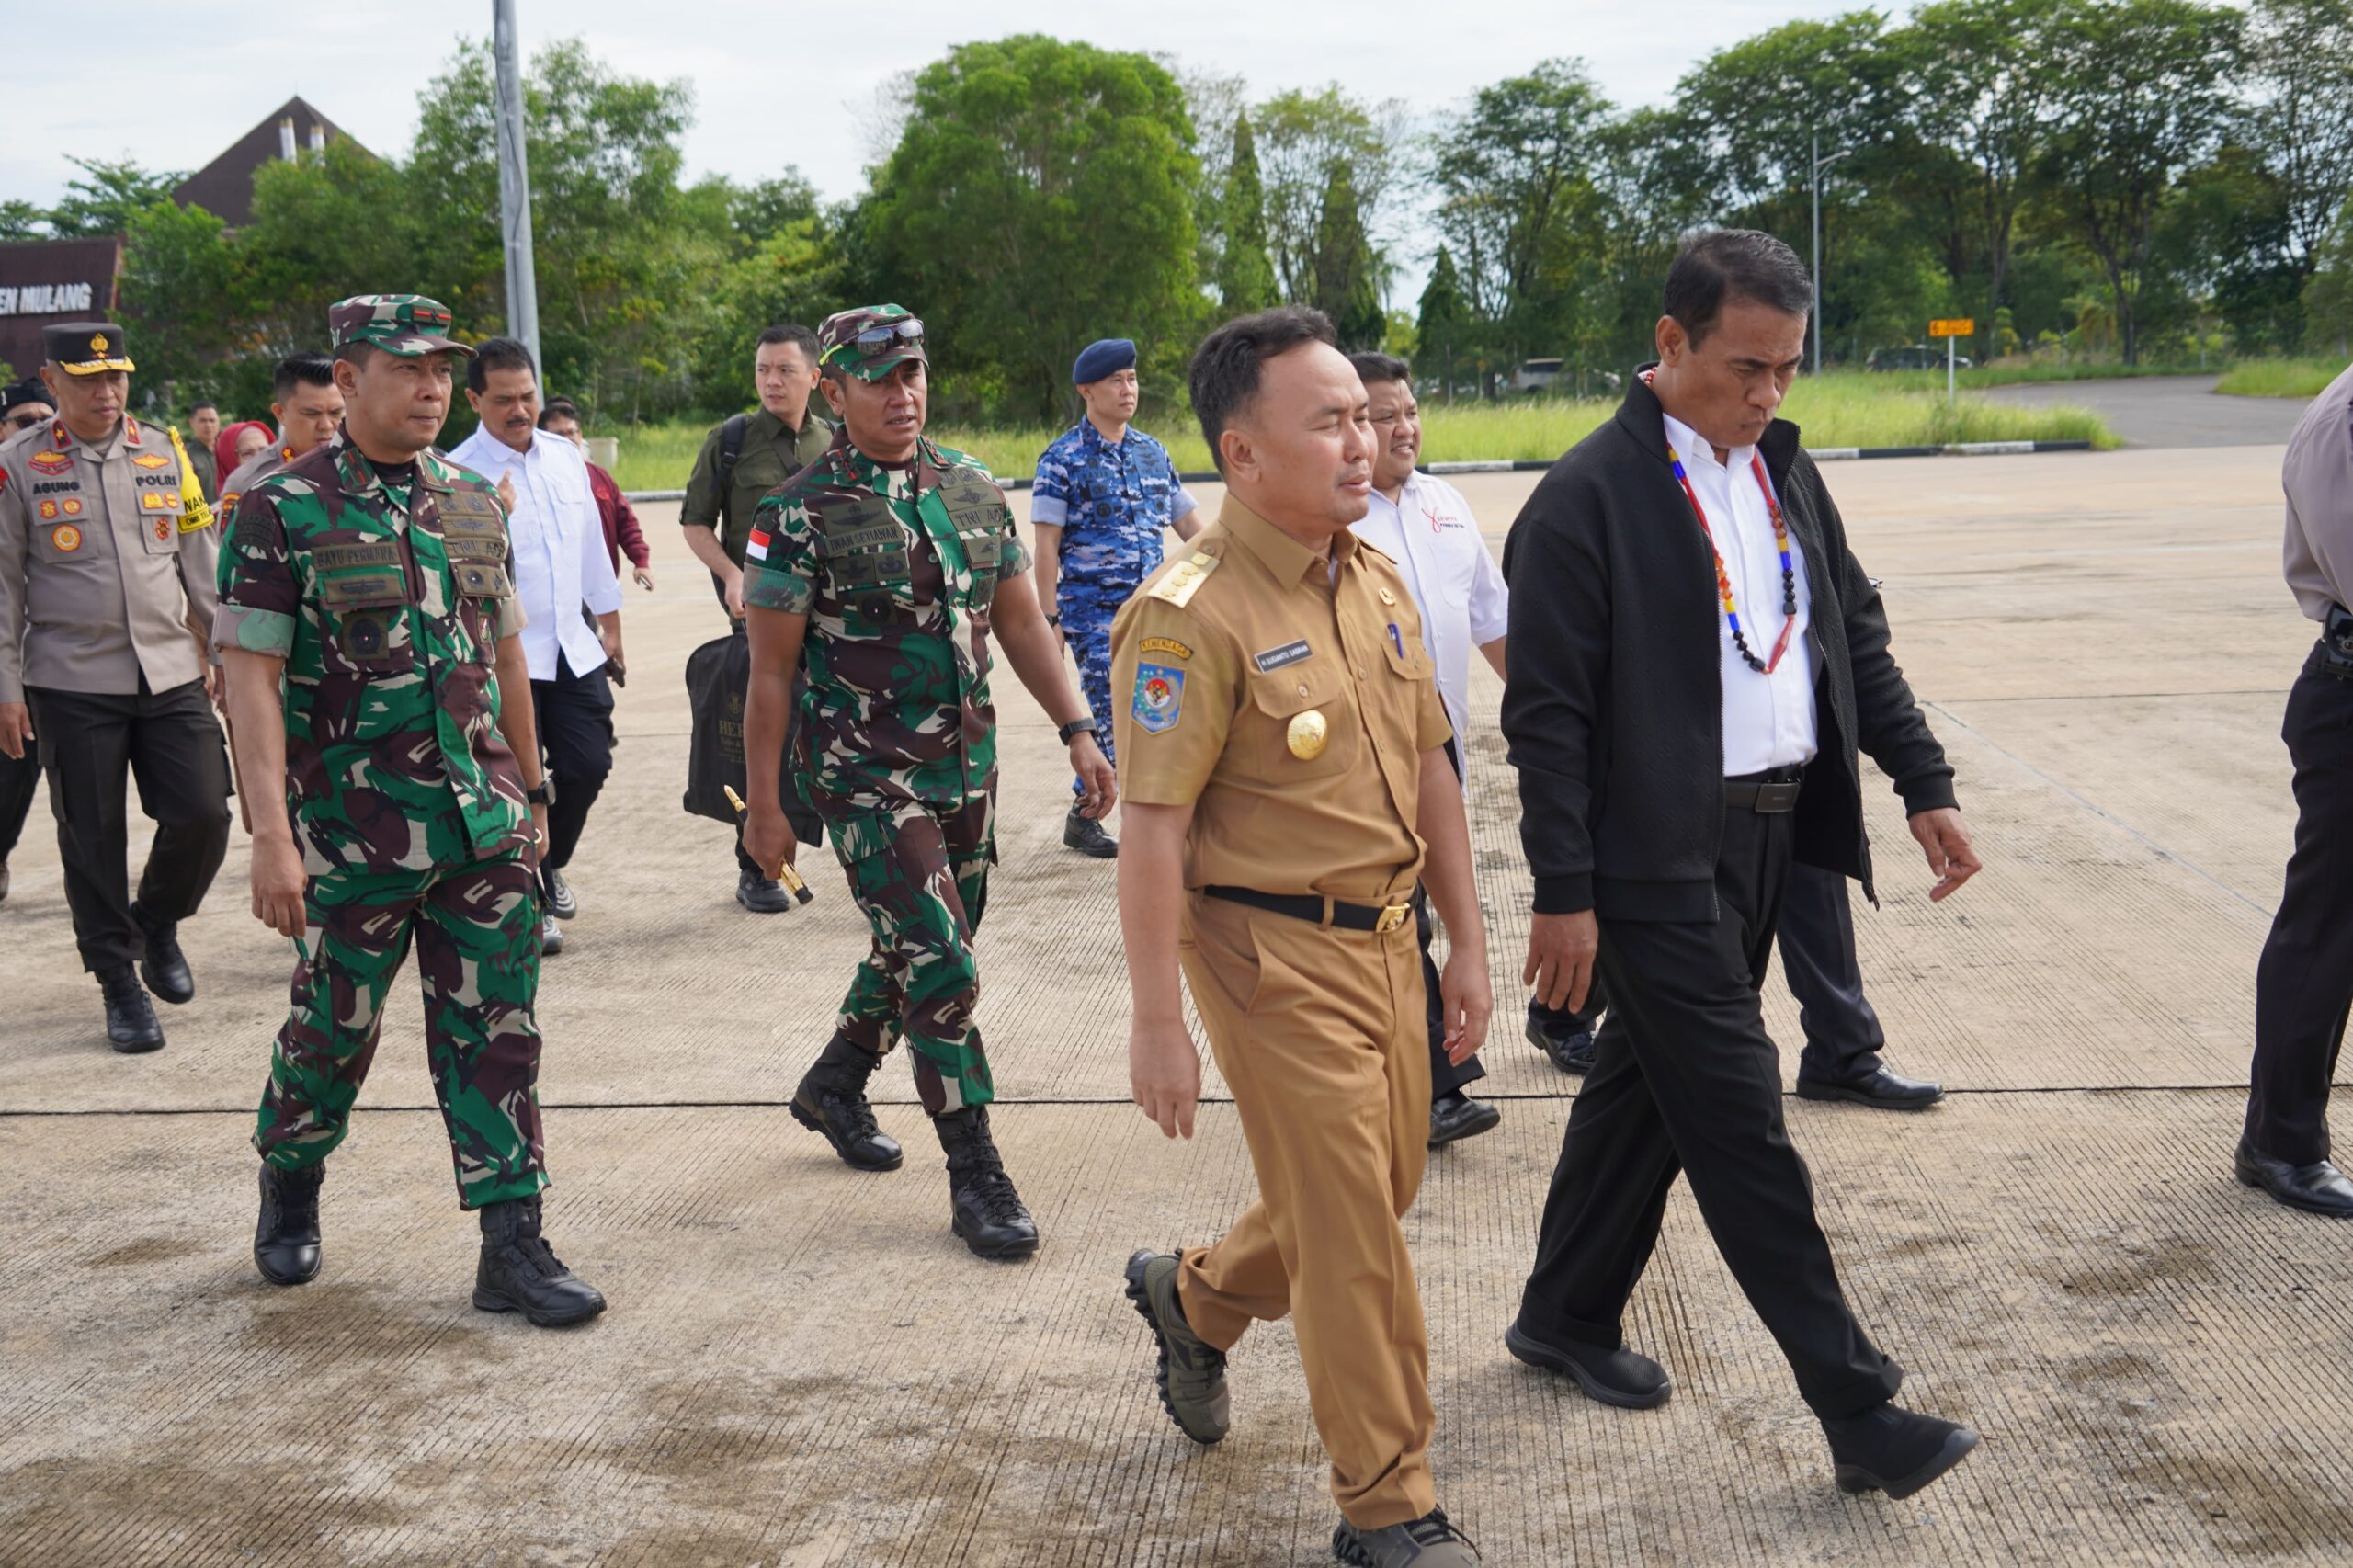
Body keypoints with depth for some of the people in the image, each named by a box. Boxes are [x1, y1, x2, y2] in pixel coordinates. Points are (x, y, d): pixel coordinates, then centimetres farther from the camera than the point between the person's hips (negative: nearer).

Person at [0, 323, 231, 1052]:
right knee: (93, 840, 3)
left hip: (172, 674, 2)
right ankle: (119, 984, 16)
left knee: (203, 813, -4)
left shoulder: (165, 453, 8)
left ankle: (159, 924, 25)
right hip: (72, 685, -2)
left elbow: (201, 562, 14)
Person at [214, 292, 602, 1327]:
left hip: (484, 825, 4)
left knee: (496, 1031, 3)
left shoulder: (473, 503, 9)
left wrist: (529, 791, 19)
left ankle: (512, 1248, 9)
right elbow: (252, 674, -12)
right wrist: (270, 834, -19)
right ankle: (288, 1189, 37)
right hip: (354, 835, -4)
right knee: (334, 1029, 10)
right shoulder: (284, 510, -7)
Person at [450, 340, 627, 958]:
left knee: (587, 766, 7)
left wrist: (608, 623, 20)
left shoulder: (566, 455, 8)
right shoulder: (457, 475, -11)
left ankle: (550, 866, 34)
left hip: (573, 647, 6)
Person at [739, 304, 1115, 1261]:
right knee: (940, 967, -10)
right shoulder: (800, 516, -10)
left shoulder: (973, 491, 6)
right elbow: (769, 672, -8)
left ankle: (835, 1086, 42)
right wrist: (763, 807, -8)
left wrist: (1077, 731, 6)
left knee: (920, 952, 17)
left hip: (965, 767, 6)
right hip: (865, 777, -6)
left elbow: (1019, 621, 12)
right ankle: (976, 1179, -1)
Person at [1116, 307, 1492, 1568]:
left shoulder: (1377, 580, 7)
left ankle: (1195, 1296, 45)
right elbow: (1153, 833, -18)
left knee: (1383, 1187, 19)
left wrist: (1465, 940, 14)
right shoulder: (1191, 615, -18)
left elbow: (1429, 769, 14)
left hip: (1383, 939, 8)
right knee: (1351, 1231, 0)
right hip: (1274, 955, -8)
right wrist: (1158, 1024, -17)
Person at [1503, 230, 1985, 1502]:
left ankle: (1568, 1316, 34)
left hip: (1770, 831, 8)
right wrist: (1564, 896, -16)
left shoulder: (1785, 472, 10)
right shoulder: (1588, 497, -13)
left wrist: (1924, 784, 9)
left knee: (1648, 1082, 18)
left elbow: (1856, 635, 17)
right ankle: (1859, 1414, 2)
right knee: (1741, 1123, -4)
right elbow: (1546, 714, -14)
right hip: (1657, 859, -8)